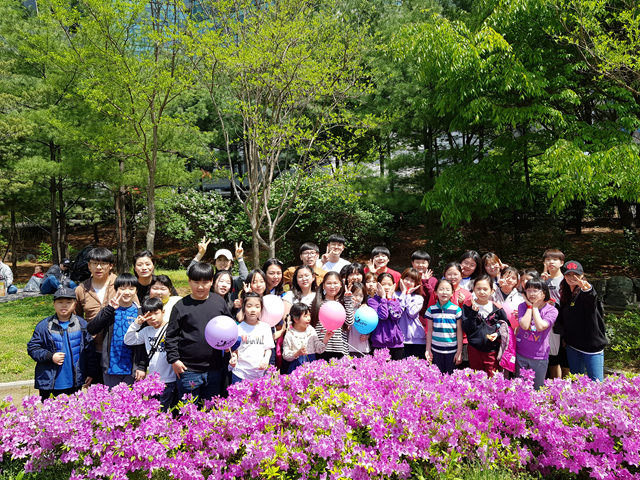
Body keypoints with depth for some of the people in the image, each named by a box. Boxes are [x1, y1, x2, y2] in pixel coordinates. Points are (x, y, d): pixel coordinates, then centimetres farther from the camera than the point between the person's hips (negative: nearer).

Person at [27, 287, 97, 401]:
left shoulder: (82, 324, 2)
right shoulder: (44, 326, -1)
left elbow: (89, 349, 4)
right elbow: (32, 348, 1)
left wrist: (91, 373, 3)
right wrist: (50, 357, -14)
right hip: (49, 383, -1)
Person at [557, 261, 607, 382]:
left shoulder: (584, 293, -12)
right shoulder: (565, 294, 8)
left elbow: (591, 297, -39)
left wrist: (587, 288, -59)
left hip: (592, 344, -6)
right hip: (572, 345, 6)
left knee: (596, 382, -4)